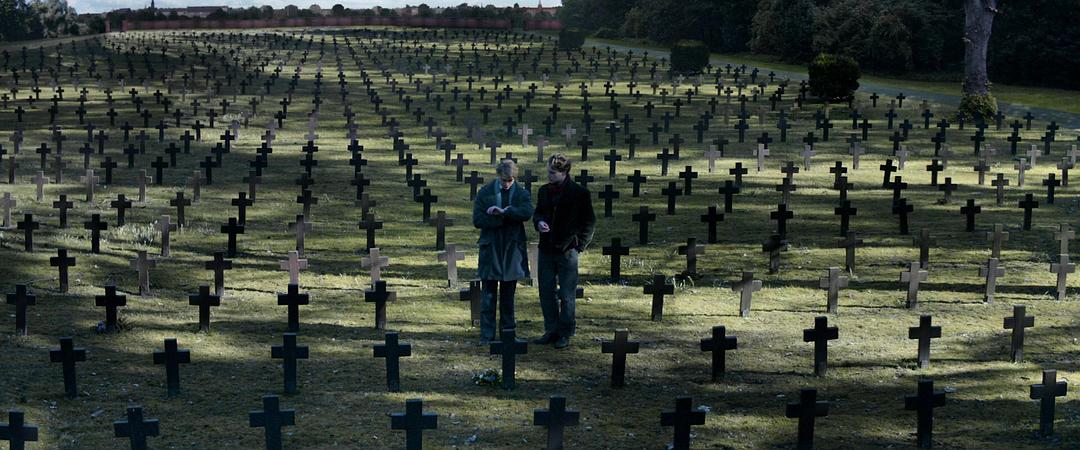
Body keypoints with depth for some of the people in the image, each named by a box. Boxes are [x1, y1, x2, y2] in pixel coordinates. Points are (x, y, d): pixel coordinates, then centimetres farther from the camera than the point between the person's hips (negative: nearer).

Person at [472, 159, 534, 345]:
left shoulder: (522, 194, 2)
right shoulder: (485, 193, 1)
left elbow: (527, 213, -17)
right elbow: (478, 220, -7)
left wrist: (503, 211, -21)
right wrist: (505, 219, -12)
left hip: (512, 251, 1)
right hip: (490, 250, -1)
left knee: (508, 295, 11)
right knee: (488, 296, -1)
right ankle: (487, 335, 2)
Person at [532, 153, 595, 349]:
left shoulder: (580, 193, -5)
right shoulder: (544, 191, 9)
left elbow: (589, 222, 0)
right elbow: (537, 213, 22)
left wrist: (579, 246, -6)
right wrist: (539, 222, -1)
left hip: (567, 251, -5)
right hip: (546, 250, 5)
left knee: (566, 295, 1)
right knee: (547, 293, 8)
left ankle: (565, 334, 9)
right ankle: (551, 331, 18)